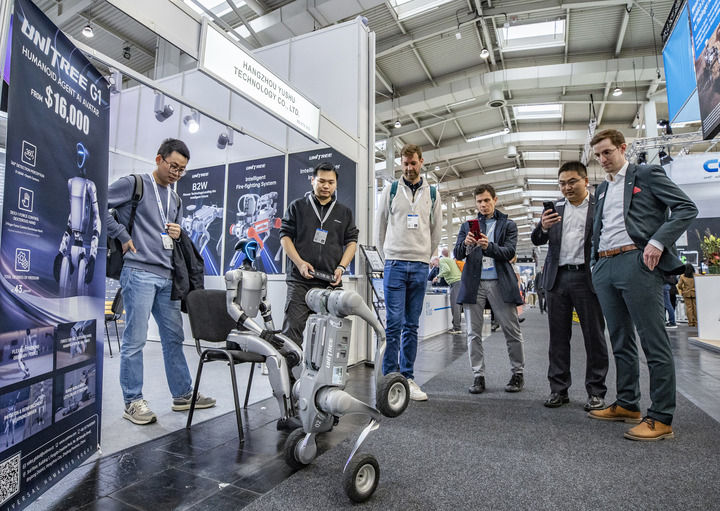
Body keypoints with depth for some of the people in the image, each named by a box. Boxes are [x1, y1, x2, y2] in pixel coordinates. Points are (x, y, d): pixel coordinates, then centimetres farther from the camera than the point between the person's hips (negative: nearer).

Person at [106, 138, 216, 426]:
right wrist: (122, 236, -7)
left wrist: (178, 234, 5)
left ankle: (183, 394, 18)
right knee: (135, 340, -2)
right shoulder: (134, 184, 1)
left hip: (167, 276, 7)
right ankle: (133, 402, 11)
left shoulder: (175, 200, 21)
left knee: (174, 337, 9)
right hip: (139, 273, -7)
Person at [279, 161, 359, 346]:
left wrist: (341, 267, -3)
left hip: (331, 282, 2)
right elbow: (285, 236, 6)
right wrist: (300, 263, -8)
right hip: (300, 280, -2)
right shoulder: (297, 206, 10)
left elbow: (351, 241, 13)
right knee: (293, 328, -7)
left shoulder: (345, 212, 16)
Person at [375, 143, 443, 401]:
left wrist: (424, 256, 14)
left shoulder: (432, 194, 13)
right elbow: (380, 227, 11)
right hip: (395, 264, -2)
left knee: (412, 325, 6)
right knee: (394, 323, -5)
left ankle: (407, 378, 15)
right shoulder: (390, 191, 7)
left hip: (420, 267, 2)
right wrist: (389, 256, 10)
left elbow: (436, 229, 18)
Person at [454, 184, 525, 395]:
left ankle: (518, 374, 20)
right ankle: (478, 377, 12)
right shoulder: (467, 226, 15)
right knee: (473, 333, 2)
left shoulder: (508, 225, 11)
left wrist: (489, 246, -23)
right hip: (474, 283, 2)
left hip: (500, 283, -1)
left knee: (512, 331, 3)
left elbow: (509, 252, -3)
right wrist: (465, 244, -19)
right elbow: (458, 254, 5)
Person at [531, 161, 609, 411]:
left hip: (587, 278, -3)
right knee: (558, 337, 7)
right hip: (557, 278, 3)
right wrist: (543, 227, -13)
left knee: (594, 337, 4)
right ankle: (559, 389, 16)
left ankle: (596, 392, 16)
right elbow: (537, 241, 8)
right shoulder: (554, 209, 13)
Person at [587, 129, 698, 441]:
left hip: (636, 262, -6)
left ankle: (661, 418, 3)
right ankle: (627, 405, 22)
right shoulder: (602, 189, 22)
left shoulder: (647, 174, 5)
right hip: (604, 267, 7)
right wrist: (596, 262, 10)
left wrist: (658, 241, -15)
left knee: (654, 342, -4)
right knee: (620, 342, 12)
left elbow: (687, 208, -2)